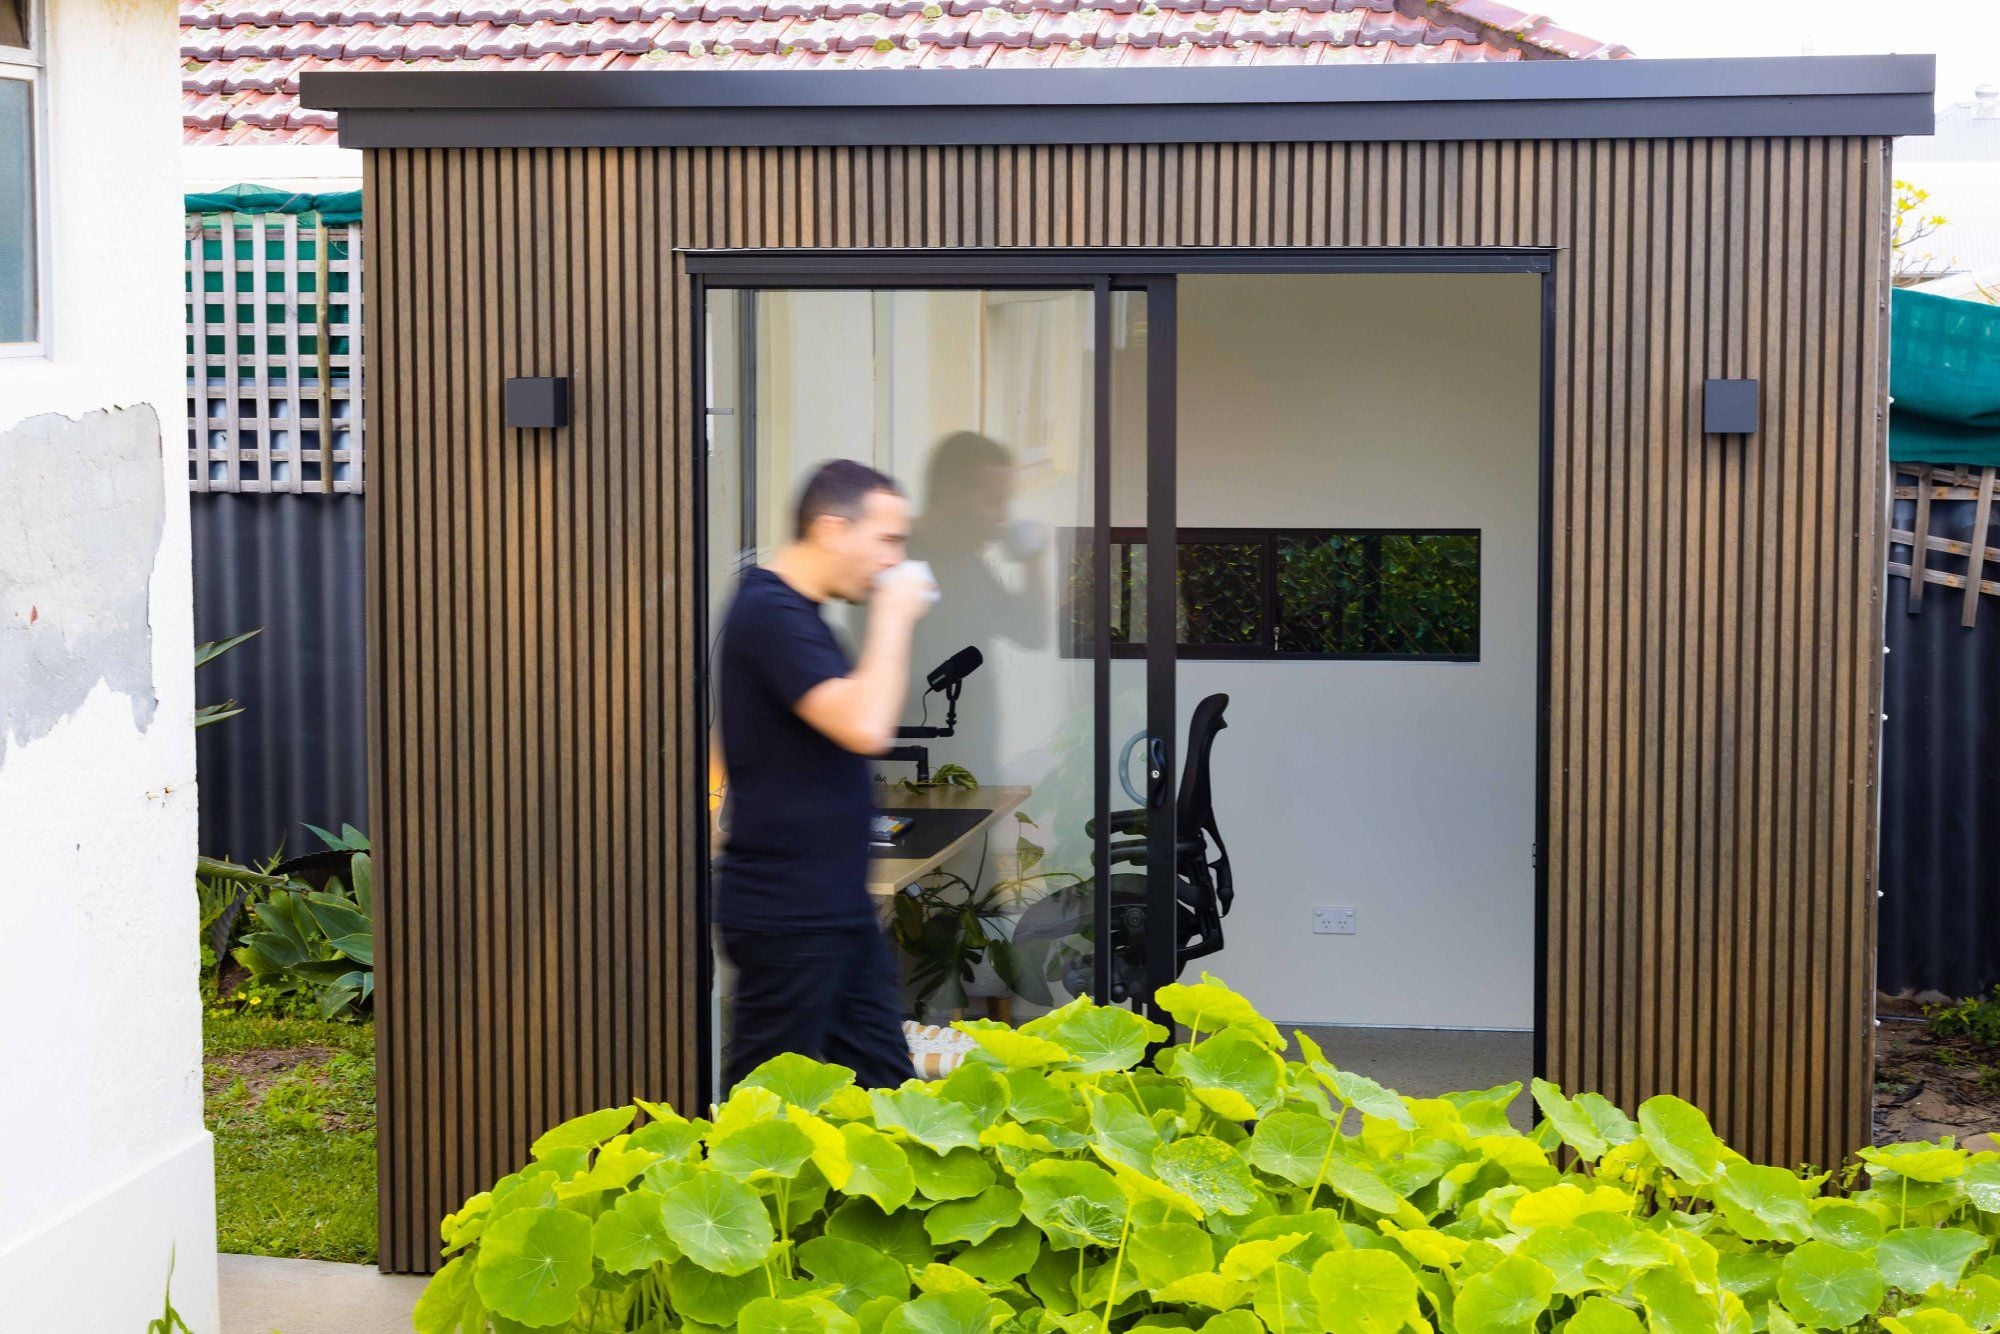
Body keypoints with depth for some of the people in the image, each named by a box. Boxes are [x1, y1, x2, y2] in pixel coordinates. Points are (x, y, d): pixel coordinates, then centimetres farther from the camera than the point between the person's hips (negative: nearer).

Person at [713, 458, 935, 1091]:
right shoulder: (771, 613, -18)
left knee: (881, 1075, 13)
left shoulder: (795, 611, 14)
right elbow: (864, 726, -28)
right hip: (786, 914, -10)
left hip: (835, 903, 10)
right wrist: (892, 617, -18)